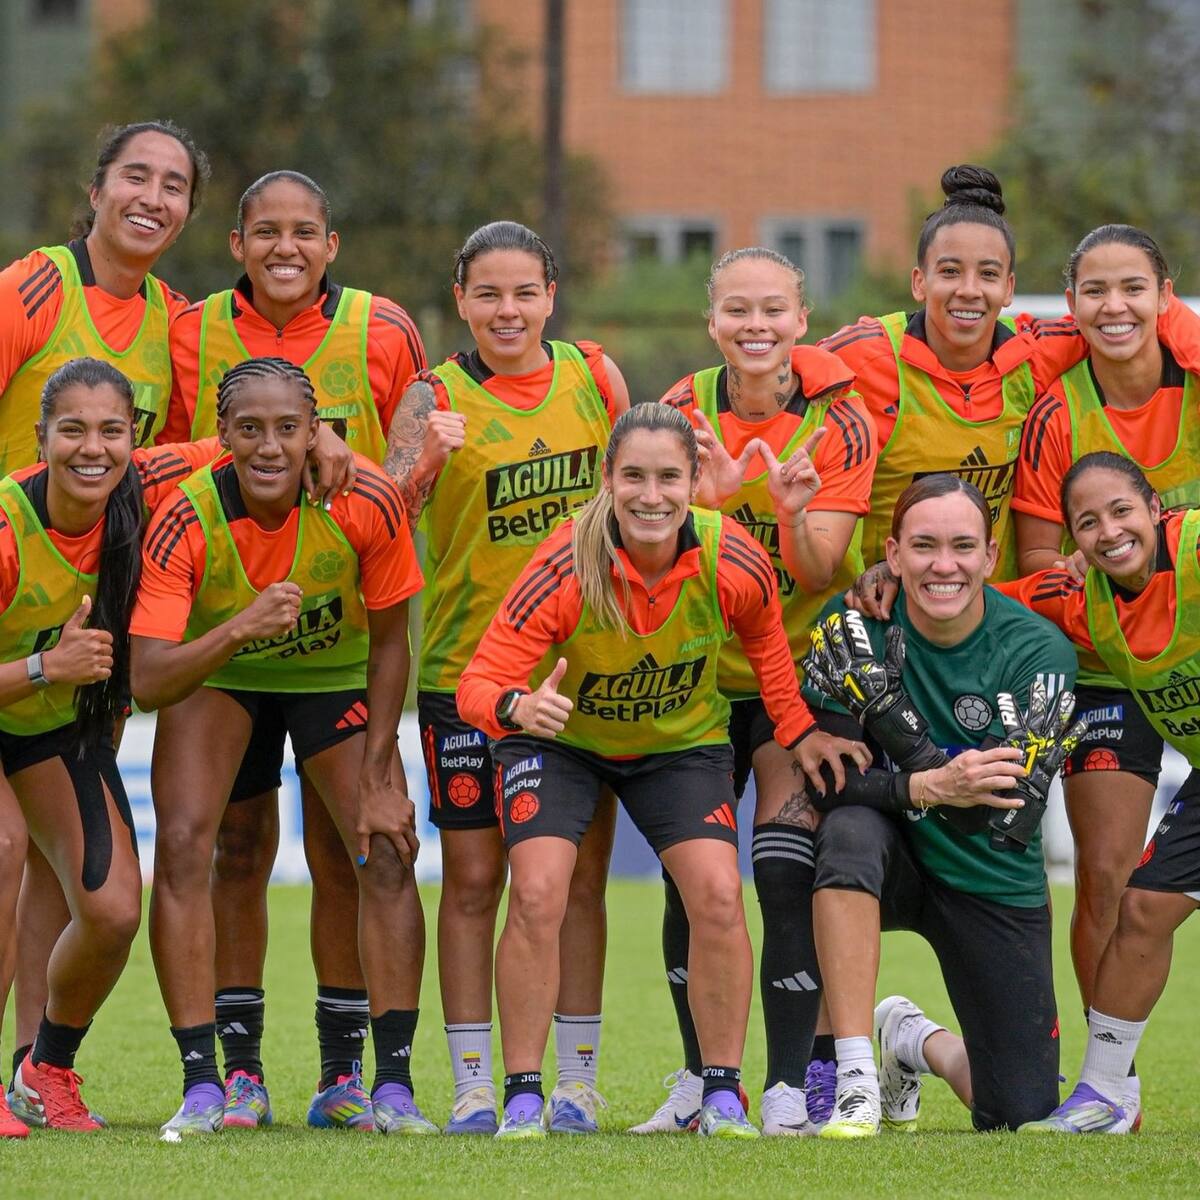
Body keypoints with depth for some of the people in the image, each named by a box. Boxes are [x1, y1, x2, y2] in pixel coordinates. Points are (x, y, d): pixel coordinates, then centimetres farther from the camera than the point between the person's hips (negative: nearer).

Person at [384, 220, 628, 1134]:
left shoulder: (594, 377, 2)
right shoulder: (436, 398, -7)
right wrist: (426, 459, -36)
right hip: (468, 665, -2)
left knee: (579, 875, 5)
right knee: (473, 877, 1)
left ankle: (578, 1079, 11)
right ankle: (473, 1084, 6)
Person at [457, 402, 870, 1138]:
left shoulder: (734, 564, -24)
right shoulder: (565, 568, -32)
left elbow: (765, 638, 1)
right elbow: (480, 682, -31)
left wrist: (799, 729, -2)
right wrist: (516, 707, -52)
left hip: (682, 742, 2)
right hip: (560, 740, -2)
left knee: (719, 896, -15)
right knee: (537, 896, -20)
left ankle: (723, 1097, 0)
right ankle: (523, 1098, -6)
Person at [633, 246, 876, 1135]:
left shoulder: (838, 420, -12)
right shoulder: (686, 412, -6)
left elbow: (817, 573, -16)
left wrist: (794, 514, -36)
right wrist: (708, 498, -27)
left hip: (807, 670, -3)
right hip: (700, 669, 3)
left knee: (786, 876, -13)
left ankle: (793, 1086, -6)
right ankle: (702, 1077, 15)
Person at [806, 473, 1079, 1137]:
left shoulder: (1038, 651, -16)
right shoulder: (858, 621, -14)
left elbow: (1015, 814, -26)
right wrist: (931, 786, -39)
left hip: (993, 884, 1)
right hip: (890, 859, 0)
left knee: (1021, 1117, -4)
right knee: (849, 827, -38)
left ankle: (918, 1043, 32)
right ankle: (855, 1082, -30)